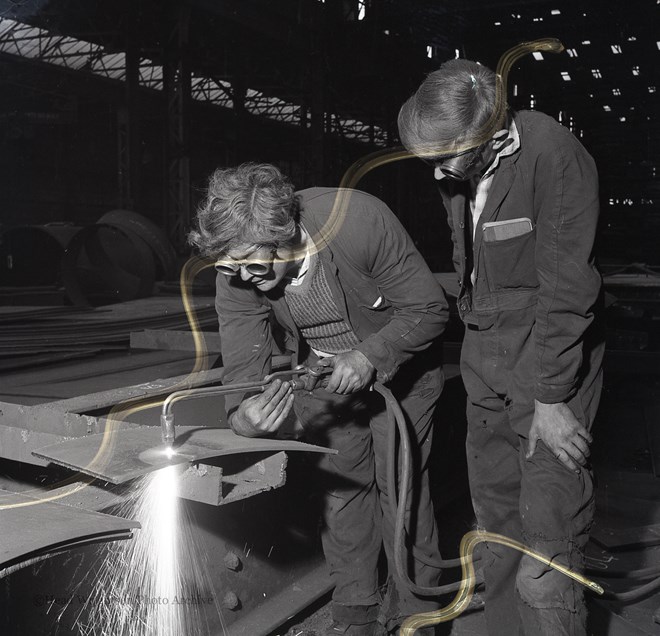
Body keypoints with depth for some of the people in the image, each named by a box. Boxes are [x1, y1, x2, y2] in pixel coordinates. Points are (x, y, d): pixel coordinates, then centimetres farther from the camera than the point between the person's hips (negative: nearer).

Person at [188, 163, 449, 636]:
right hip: (324, 372, 4)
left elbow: (429, 308, -26)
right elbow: (243, 359, -23)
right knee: (340, 485, 6)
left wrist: (370, 355, -37)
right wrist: (242, 416, -44)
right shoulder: (237, 269, -24)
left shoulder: (361, 220, -35)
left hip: (399, 363, -3)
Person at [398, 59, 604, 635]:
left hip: (552, 348, -6)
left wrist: (551, 398, -19)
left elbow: (567, 288, -20)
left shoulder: (553, 155, -20)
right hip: (485, 349, 7)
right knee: (495, 512, 13)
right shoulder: (455, 169, 2)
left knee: (548, 530, -8)